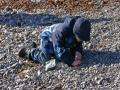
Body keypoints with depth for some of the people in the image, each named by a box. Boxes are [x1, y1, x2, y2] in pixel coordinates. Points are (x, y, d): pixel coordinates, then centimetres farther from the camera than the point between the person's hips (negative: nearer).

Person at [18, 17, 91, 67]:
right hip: (48, 37, -7)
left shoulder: (79, 32, -22)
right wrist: (71, 62, -41)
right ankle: (30, 52, 4)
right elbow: (60, 51, -38)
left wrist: (78, 51, -26)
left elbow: (78, 44, -4)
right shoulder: (61, 31, -42)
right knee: (45, 58, -23)